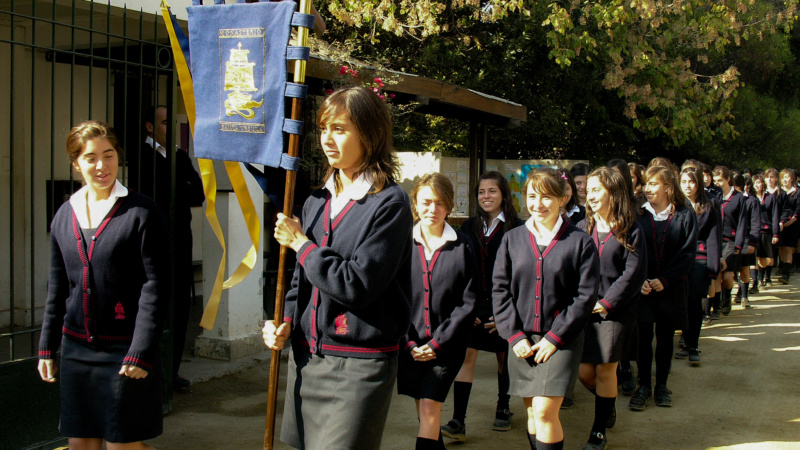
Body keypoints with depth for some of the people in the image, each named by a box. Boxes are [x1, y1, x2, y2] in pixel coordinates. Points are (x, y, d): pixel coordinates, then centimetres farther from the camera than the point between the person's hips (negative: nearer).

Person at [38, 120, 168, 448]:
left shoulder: (140, 212, -8)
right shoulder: (65, 215, 9)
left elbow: (154, 288, -11)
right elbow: (57, 289, 16)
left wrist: (141, 352, -15)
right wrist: (47, 346, 15)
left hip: (124, 349, -5)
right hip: (76, 348, 5)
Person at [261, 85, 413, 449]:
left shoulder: (390, 202, -12)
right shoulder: (317, 201, 11)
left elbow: (357, 286, -20)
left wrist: (300, 243, -10)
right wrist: (286, 322, 1)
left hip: (359, 365, -7)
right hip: (306, 356, 7)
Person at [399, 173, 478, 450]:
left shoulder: (462, 247, -2)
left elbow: (468, 302, -3)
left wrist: (438, 343, -8)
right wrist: (408, 342, -6)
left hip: (446, 346, -2)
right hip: (410, 346, 2)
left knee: (430, 408, -11)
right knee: (424, 411, 11)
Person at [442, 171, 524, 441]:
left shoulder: (516, 228, -5)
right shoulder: (469, 227, 7)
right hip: (473, 303, 2)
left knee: (504, 356, 13)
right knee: (466, 355, -9)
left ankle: (503, 409, 34)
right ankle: (458, 421, -11)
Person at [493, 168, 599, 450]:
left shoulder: (580, 242, -4)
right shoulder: (512, 239, 5)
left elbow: (585, 296, -6)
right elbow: (500, 290, 4)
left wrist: (555, 337, -10)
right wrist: (514, 335, -5)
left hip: (561, 340, -3)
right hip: (522, 339, 3)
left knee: (545, 412, -12)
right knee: (532, 412, 10)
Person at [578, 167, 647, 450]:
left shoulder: (630, 230, -4)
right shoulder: (582, 229, 6)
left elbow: (634, 273, -9)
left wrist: (606, 303, -12)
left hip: (615, 311, -3)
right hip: (584, 310, 3)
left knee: (605, 371, 2)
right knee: (584, 371, 5)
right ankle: (608, 405, 37)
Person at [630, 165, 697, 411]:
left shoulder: (685, 216, -1)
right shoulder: (638, 216, 2)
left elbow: (687, 254, -5)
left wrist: (664, 280, -14)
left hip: (670, 288, 0)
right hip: (642, 287, 0)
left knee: (665, 337, 9)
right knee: (644, 336, -2)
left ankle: (662, 385, 23)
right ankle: (644, 386, 10)